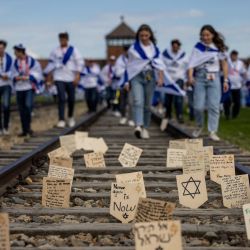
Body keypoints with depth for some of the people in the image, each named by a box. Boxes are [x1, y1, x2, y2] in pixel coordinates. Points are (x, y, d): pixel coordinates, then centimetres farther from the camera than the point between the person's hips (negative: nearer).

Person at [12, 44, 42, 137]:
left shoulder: (32, 61, -6)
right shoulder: (15, 62, 7)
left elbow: (37, 73, -3)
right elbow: (14, 74, 13)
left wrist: (27, 77, -14)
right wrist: (17, 77, -9)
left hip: (29, 87, -4)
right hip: (19, 88, 4)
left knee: (28, 105, -22)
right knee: (21, 109, 4)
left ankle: (28, 126, -6)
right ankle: (24, 130, 12)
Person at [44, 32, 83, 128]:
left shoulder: (73, 50, 2)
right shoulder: (55, 51, 6)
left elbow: (80, 62, -2)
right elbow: (51, 64, 13)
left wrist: (77, 75, -11)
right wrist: (46, 75, 9)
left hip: (71, 78, 0)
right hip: (59, 78, 0)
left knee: (71, 99, 7)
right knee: (61, 98, -11)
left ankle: (70, 117, 31)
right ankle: (61, 120, -8)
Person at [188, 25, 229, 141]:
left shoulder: (219, 48, 2)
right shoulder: (198, 47, 0)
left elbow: (224, 65, 7)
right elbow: (192, 63, -9)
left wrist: (225, 80, 2)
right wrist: (190, 76, -25)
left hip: (213, 79, 0)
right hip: (200, 78, 0)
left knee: (214, 106, -6)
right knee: (198, 106, -2)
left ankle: (213, 131, -1)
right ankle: (199, 126, 25)